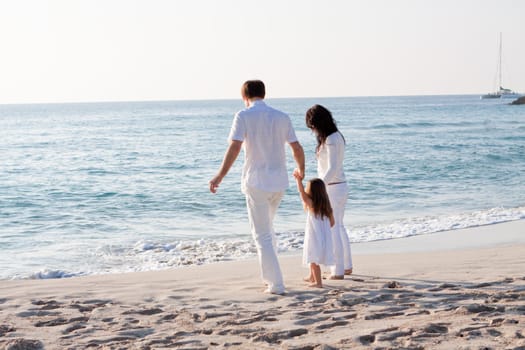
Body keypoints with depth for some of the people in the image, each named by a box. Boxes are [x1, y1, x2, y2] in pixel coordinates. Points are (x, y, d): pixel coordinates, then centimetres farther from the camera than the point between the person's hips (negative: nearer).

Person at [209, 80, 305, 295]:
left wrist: (220, 176, -14)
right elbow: (297, 148, 7)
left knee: (262, 235, 1)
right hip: (279, 182, 5)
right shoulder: (282, 117, 6)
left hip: (256, 182, -5)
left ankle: (276, 284, -3)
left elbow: (234, 147, -17)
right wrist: (301, 169, 25)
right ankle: (270, 276, 27)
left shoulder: (243, 116, -7)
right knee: (268, 228, 25)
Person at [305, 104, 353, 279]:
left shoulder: (330, 140, -20)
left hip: (332, 188, -10)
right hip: (341, 186, 10)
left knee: (332, 229, -3)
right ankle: (347, 266, 28)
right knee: (339, 226, 19)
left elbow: (332, 169, -25)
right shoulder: (336, 135, 9)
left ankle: (338, 271, 1)